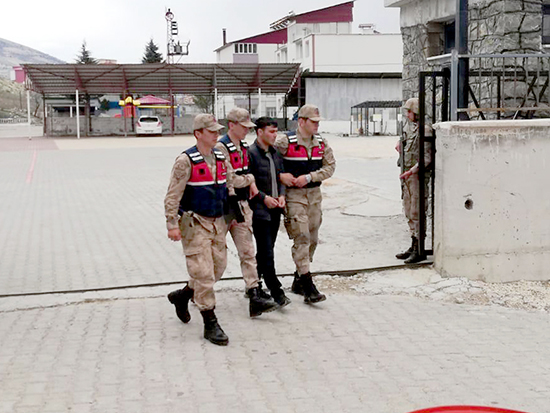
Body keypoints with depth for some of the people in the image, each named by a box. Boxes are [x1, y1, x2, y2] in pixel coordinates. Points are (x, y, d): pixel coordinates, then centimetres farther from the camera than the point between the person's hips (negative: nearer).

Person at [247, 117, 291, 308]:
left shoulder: (275, 153, 12)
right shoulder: (250, 153, -12)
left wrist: (281, 195, 4)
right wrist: (264, 198, -16)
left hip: (275, 209, 8)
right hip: (259, 210, -8)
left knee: (265, 251, 15)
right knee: (266, 253, -6)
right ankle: (276, 292, -2)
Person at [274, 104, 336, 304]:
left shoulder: (321, 143, 7)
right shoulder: (285, 142, -9)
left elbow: (330, 166, 3)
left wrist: (308, 177, -11)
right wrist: (280, 176, -15)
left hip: (314, 195, 6)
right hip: (293, 195, -6)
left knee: (312, 239, 11)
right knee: (301, 238, -13)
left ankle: (298, 282, 27)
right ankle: (308, 288, -14)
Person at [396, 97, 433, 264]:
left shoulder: (424, 130, -14)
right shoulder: (411, 127, 14)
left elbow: (427, 158, -19)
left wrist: (411, 171, -25)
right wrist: (401, 147, 8)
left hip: (418, 176, -10)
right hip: (407, 176, 10)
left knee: (417, 213, -7)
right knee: (409, 212, 14)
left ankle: (420, 250, -2)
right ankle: (413, 247, 23)